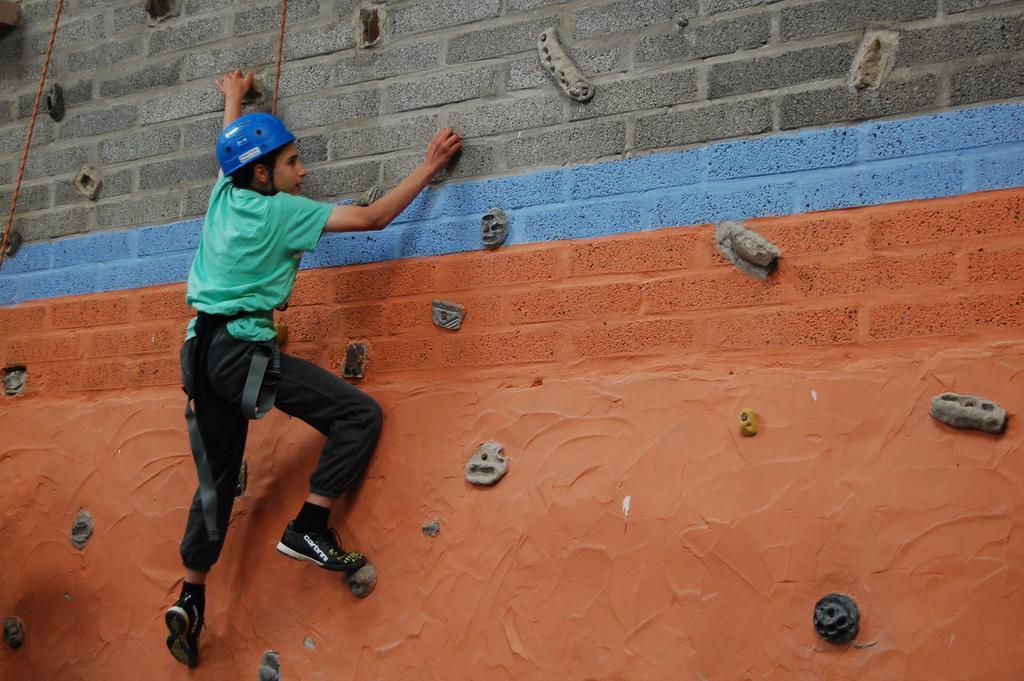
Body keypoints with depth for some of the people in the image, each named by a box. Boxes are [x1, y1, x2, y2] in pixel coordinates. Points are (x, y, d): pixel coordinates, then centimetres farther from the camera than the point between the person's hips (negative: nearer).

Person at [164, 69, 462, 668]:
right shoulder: (282, 211, -9)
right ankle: (308, 528, -7)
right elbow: (372, 217, -7)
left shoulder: (223, 196, 11)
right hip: (244, 349, -8)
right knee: (360, 413, -6)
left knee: (217, 477, 16)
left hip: (204, 349, 8)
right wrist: (429, 167, 3)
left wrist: (234, 100, 54)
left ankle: (192, 597, 16)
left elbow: (236, 151, 34)